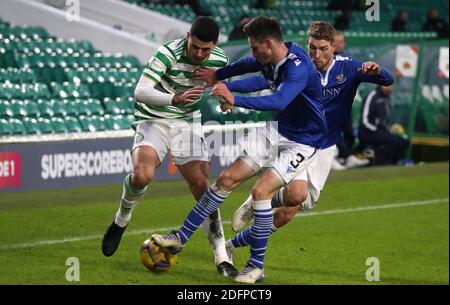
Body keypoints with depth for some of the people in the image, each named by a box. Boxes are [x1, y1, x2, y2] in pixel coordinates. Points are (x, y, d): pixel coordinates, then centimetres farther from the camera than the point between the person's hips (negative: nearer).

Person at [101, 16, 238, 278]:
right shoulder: (168, 53, -24)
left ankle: (222, 258, -2)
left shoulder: (220, 60, -6)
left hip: (188, 124, 4)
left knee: (202, 187, -8)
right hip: (153, 121, -4)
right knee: (142, 175, -29)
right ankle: (121, 220, 3)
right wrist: (176, 99, -45)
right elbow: (141, 92, -33)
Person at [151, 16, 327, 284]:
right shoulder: (270, 61, -3)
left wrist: (236, 100, -52)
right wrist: (218, 76, 26)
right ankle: (182, 237, 14)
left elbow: (279, 101, -46)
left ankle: (257, 266, -9)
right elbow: (248, 66, 21)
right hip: (279, 132, 9)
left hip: (303, 142, -8)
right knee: (227, 179, 4)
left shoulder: (298, 67, -29)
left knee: (261, 191, -22)